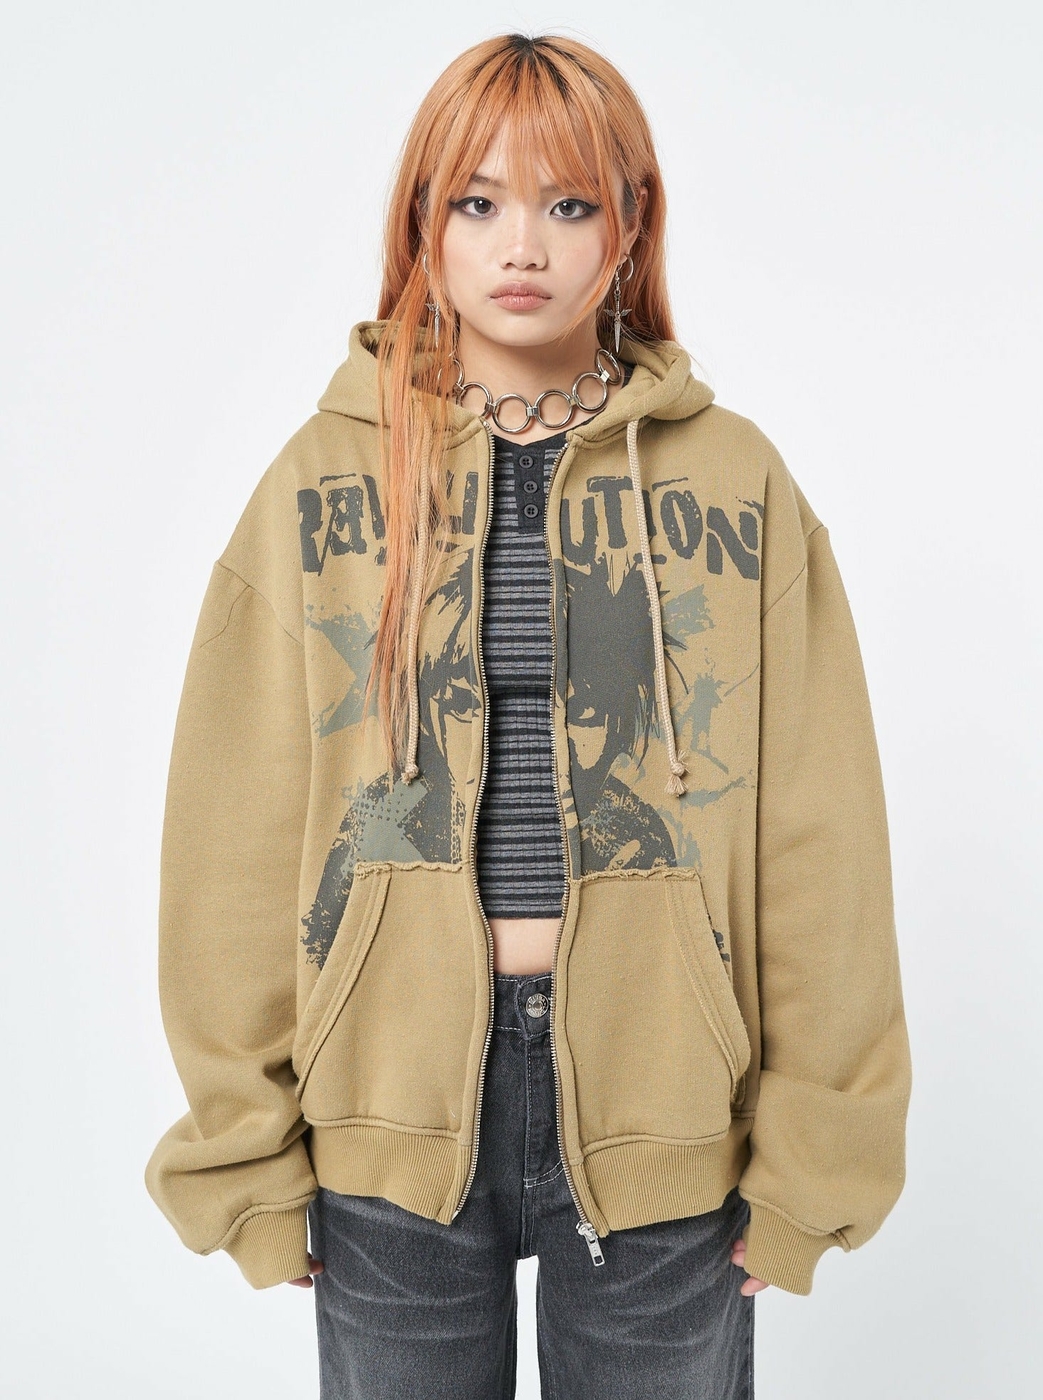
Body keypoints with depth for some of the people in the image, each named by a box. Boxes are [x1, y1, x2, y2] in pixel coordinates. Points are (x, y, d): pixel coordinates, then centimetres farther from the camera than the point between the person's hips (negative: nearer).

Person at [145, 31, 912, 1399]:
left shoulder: (735, 480, -2)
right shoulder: (325, 480, -2)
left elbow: (817, 839, -2)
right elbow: (235, 840, -1)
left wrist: (810, 1159, -1)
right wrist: (249, 1149, -1)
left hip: (663, 1115, 0)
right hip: (391, 1103, 1)